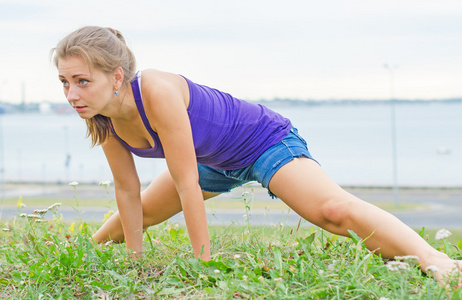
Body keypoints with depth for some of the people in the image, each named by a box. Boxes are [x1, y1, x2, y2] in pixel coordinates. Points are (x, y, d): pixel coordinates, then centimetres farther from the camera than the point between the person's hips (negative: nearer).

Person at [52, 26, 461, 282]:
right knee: (135, 216, 23)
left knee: (334, 210, -33)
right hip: (215, 161, 8)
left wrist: (203, 263, -26)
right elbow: (128, 190, -2)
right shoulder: (102, 116, -15)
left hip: (266, 140, -8)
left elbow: (187, 185, -33)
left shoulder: (157, 92, -38)